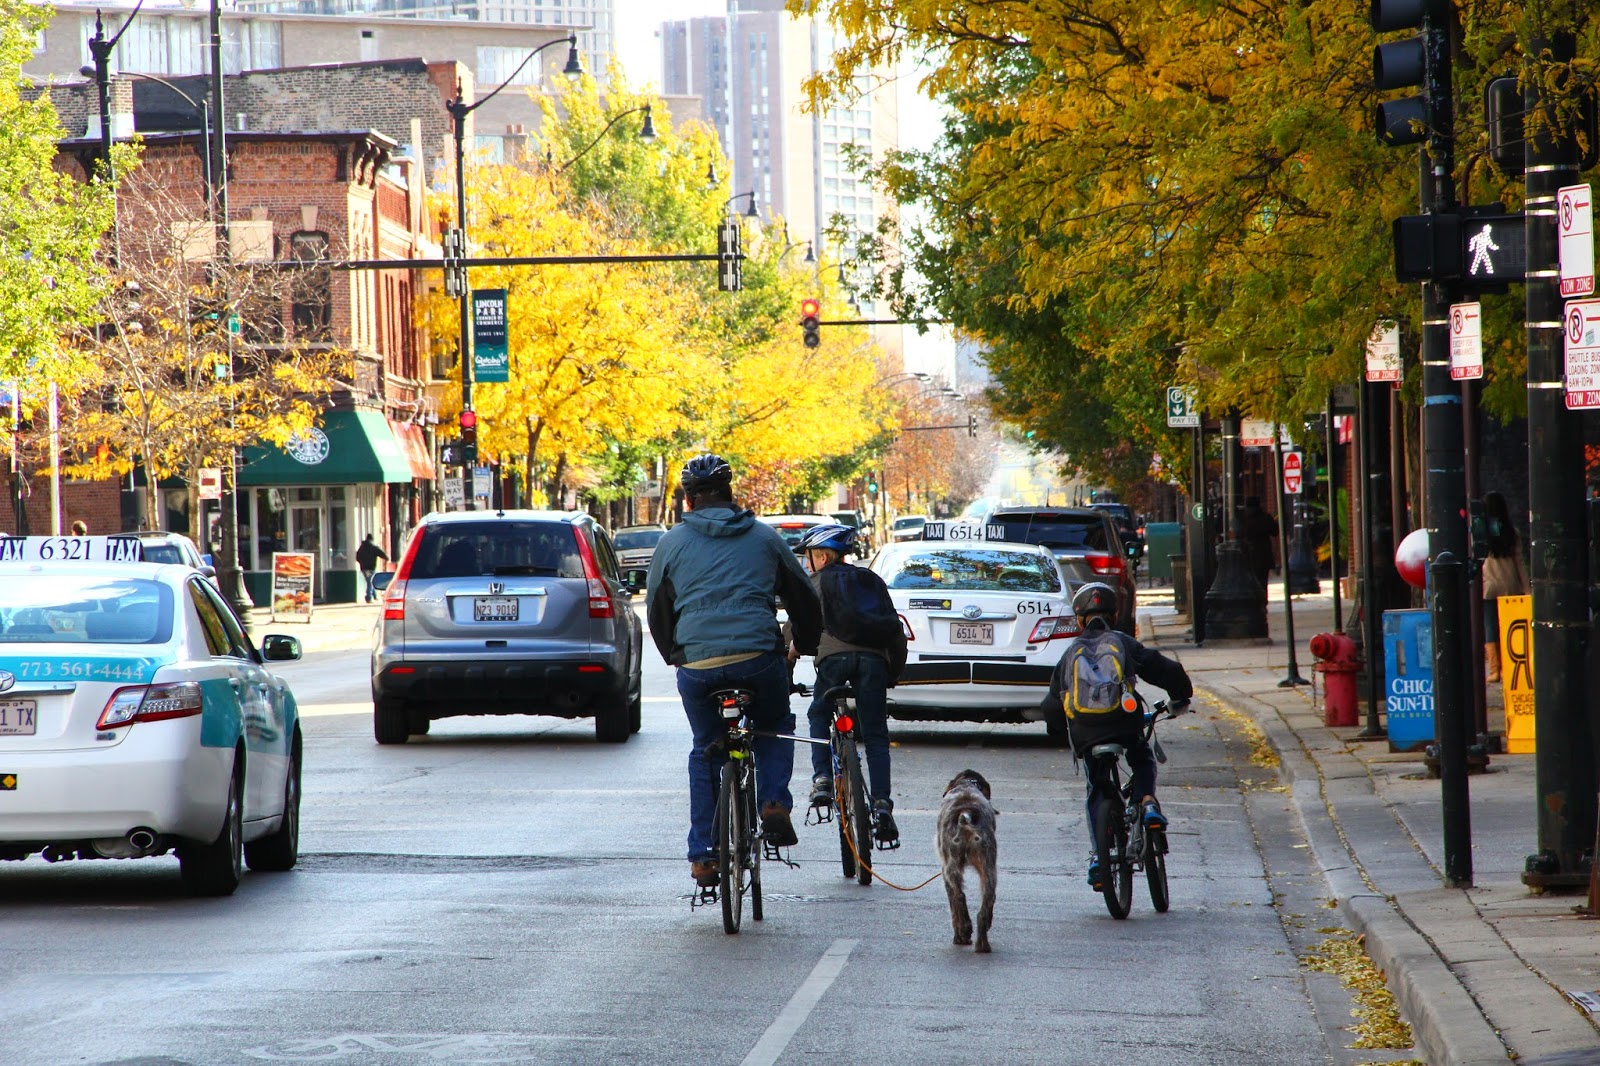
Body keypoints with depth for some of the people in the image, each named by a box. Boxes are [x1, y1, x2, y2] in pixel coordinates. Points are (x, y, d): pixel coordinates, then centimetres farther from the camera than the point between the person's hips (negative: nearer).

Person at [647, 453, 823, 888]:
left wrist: (675, 656, 34)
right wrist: (805, 648, 34)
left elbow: (657, 611, 18)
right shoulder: (764, 537, 12)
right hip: (760, 659, 0)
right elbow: (805, 601, 18)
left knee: (705, 752, 18)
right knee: (774, 728, 26)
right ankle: (774, 802, 1)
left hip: (697, 667, 0)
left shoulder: (672, 543, 10)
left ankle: (703, 853, 12)